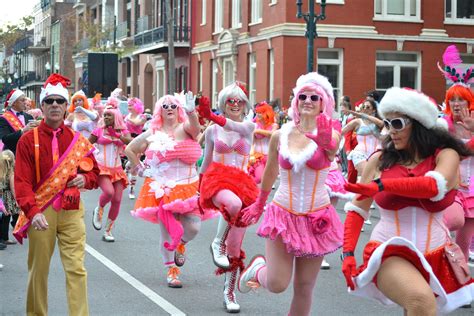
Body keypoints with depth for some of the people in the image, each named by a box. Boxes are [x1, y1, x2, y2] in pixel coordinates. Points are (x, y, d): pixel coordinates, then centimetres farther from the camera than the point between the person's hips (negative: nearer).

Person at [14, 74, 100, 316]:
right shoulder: (28, 140, 1)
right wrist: (33, 212, -21)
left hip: (71, 213, 1)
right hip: (41, 213, -1)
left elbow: (94, 172, 18)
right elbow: (22, 181, -6)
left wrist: (85, 179, -7)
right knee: (38, 269, 8)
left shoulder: (78, 141, 9)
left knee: (76, 268, -7)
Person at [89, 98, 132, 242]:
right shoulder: (99, 130, 2)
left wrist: (117, 134, -20)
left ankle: (108, 231, 13)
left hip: (117, 169, 3)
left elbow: (130, 141, -12)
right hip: (101, 168, -3)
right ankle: (99, 209, 5)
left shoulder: (122, 131, 8)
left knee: (117, 200, -2)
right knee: (109, 192, -29)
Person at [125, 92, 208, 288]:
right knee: (167, 231, 1)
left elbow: (195, 127, -26)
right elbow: (129, 150, 17)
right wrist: (140, 169, 7)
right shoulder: (152, 134, 5)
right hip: (161, 189, 1)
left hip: (187, 187, 0)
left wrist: (191, 111, -46)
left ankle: (181, 243, 26)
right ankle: (172, 270, 14)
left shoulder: (185, 128, 0)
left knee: (193, 228, -9)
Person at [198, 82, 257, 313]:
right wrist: (200, 189, 22)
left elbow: (234, 126, -21)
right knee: (233, 204, -40)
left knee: (235, 248, 1)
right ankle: (218, 244, -17)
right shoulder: (212, 130, 7)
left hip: (242, 183, 1)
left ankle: (229, 294, 13)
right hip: (217, 179, -1)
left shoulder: (248, 127, 4)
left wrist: (211, 116, -38)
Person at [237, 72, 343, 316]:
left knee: (304, 287, 5)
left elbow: (330, 151, -32)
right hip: (284, 214, 1)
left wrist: (325, 142, -56)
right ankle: (257, 269, 27)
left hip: (316, 218, 0)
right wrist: (259, 205, 28)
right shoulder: (280, 135, -1)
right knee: (276, 284, -7)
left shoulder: (331, 135, -7)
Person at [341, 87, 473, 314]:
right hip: (389, 253, -2)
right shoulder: (380, 160, 1)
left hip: (434, 256, 2)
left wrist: (381, 185, -28)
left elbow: (433, 187, -23)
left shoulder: (446, 155, -1)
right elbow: (356, 211, 5)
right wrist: (348, 253, -7)